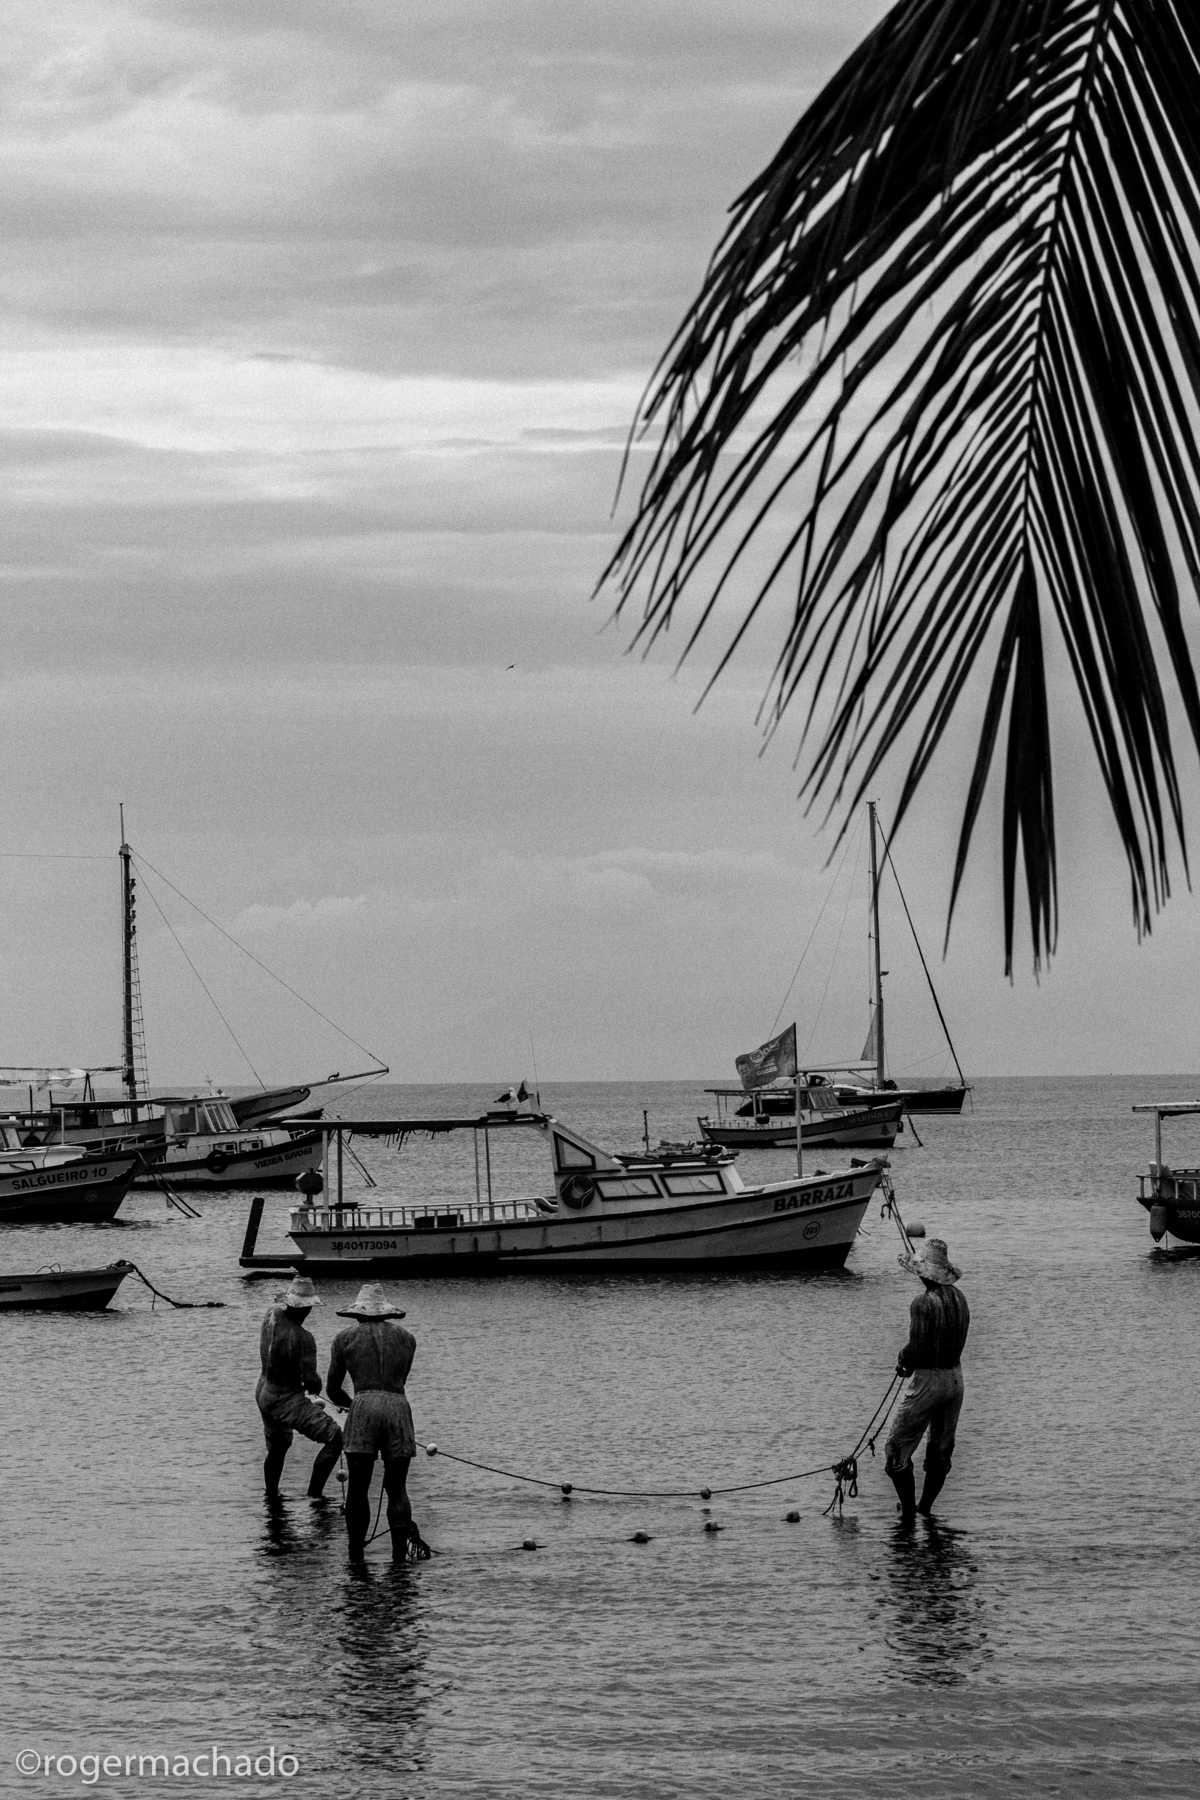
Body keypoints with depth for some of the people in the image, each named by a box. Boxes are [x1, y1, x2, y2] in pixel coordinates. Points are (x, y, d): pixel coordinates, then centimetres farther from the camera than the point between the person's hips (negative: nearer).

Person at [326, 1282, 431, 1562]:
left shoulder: (345, 1338, 12)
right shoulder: (406, 1338, 18)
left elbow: (332, 1390, 18)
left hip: (363, 1409, -2)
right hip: (398, 1409, 2)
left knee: (358, 1488, 3)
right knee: (397, 1488, 6)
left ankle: (356, 1556, 0)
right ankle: (402, 1545, -17)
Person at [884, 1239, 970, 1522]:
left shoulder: (924, 1303, -20)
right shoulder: (959, 1299, 5)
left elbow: (917, 1348, -23)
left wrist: (902, 1360, -1)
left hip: (928, 1381, -8)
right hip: (955, 1377, 8)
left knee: (898, 1448, 2)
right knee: (941, 1449, 19)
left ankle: (908, 1512, 2)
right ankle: (926, 1507, 29)